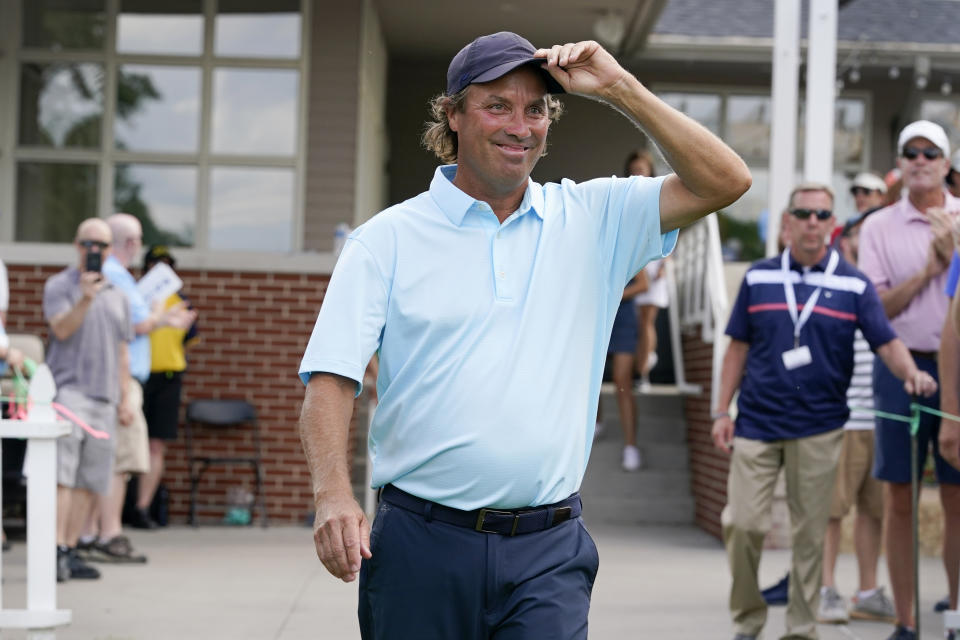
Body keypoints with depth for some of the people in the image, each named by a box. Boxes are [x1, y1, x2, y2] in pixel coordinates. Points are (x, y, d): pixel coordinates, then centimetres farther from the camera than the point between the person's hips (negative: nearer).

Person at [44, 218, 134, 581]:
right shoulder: (59, 286, 4)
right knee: (61, 473, -13)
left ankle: (71, 550, 5)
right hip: (67, 390, -5)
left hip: (104, 398, 5)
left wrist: (124, 398, 18)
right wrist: (85, 299, -22)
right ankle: (57, 551, -16)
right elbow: (62, 329, -11)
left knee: (90, 481, 1)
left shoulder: (117, 295, 19)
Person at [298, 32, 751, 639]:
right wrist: (334, 495, -19)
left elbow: (724, 181, 2)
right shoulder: (388, 238, 4)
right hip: (420, 544, 0)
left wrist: (618, 88, -2)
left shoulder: (593, 219, 10)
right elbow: (330, 377, -3)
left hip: (547, 551, 1)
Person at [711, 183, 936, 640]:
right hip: (757, 422, 1)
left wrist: (911, 373, -24)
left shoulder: (853, 285, 3)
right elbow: (738, 348, 10)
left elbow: (887, 343, -3)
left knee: (809, 533, 5)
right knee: (742, 524, -4)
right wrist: (722, 411, 5)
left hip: (818, 428, -1)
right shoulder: (758, 278, 6)